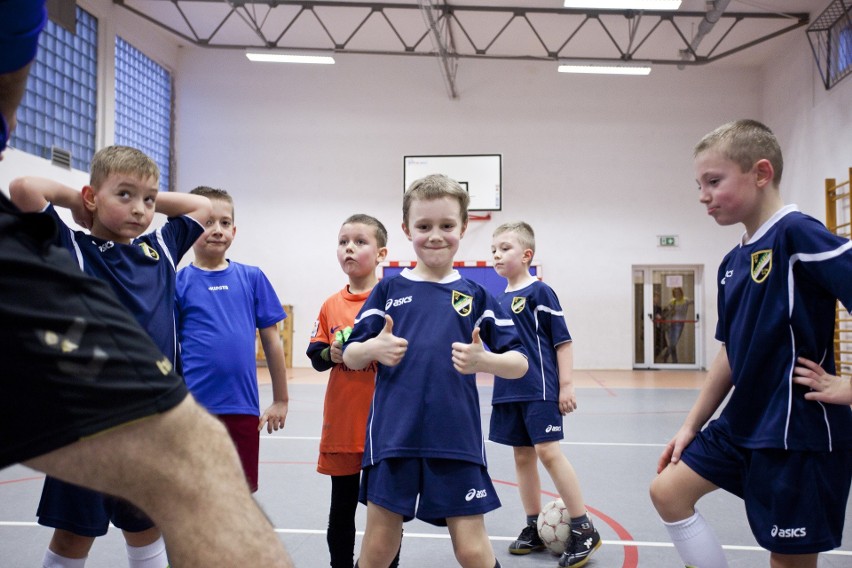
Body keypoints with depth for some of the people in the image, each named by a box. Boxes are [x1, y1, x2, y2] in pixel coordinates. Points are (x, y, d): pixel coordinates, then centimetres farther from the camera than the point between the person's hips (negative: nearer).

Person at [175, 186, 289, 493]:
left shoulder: (252, 278, 4)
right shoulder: (179, 282, 0)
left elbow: (271, 341, 8)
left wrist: (281, 400, 9)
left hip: (243, 408, 2)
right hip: (194, 408, -1)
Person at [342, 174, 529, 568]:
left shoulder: (475, 295, 5)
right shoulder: (389, 290, 5)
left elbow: (520, 364, 4)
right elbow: (351, 357, 7)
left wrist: (483, 360, -16)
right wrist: (374, 349, -15)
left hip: (458, 441, 0)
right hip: (392, 437, 1)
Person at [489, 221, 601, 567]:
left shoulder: (539, 291, -7)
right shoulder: (499, 300, 13)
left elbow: (563, 340, -9)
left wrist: (566, 385, -12)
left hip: (539, 390, -7)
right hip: (508, 393, 7)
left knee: (548, 451, -11)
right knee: (522, 456, 11)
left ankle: (584, 530, 2)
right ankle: (534, 529, 22)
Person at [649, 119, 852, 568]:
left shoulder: (796, 234, -17)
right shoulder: (732, 262, 8)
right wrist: (691, 425, 15)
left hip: (800, 431, -8)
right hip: (742, 424, 8)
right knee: (668, 490, 11)